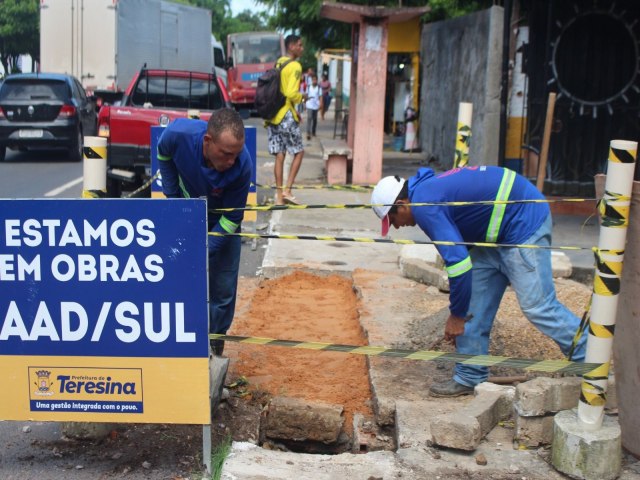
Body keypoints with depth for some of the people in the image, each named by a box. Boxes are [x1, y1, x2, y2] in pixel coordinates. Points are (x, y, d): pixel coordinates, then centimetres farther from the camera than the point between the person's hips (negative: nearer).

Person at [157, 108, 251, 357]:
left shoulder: (242, 165, -37)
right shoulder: (179, 133, -33)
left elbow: (232, 219, -24)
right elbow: (163, 155, -5)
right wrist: (172, 196, -7)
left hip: (221, 220, -1)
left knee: (223, 289, 2)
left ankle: (214, 349, 21)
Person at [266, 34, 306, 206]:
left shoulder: (277, 64, 15)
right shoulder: (295, 66, -11)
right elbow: (291, 93, -20)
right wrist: (301, 97, -1)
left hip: (273, 115, 7)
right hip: (286, 116, -7)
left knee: (279, 155, 7)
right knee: (299, 152, 5)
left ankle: (279, 195, 7)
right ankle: (287, 190, -2)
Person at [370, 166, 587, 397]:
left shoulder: (424, 206, -21)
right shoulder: (429, 188, 11)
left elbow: (457, 260, -26)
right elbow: (458, 253, 20)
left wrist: (456, 314, -14)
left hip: (524, 221, -11)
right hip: (499, 231, 11)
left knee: (537, 306, -9)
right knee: (475, 308, 9)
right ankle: (469, 377, 15)